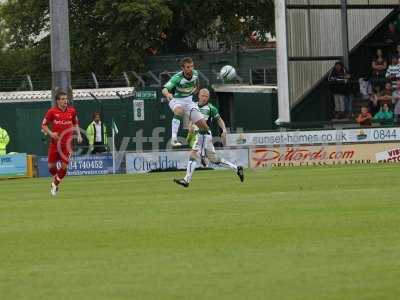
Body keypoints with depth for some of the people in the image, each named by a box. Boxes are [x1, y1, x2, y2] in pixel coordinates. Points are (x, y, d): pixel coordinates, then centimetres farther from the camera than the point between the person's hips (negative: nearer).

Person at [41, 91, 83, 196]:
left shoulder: (72, 111, 2)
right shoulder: (52, 111, -6)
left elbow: (75, 123, 20)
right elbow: (44, 125, 2)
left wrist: (78, 134, 6)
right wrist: (50, 133, -15)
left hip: (67, 143, 1)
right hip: (55, 142, -1)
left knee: (64, 167, -6)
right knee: (51, 166, 0)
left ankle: (55, 184, 17)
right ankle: (55, 178, 34)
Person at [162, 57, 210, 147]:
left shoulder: (195, 74, -10)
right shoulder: (177, 78, -27)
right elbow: (165, 89, -41)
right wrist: (167, 94, -61)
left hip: (189, 100, 5)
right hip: (176, 100, -5)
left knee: (203, 125, -3)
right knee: (179, 110, -41)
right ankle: (174, 138, -43)